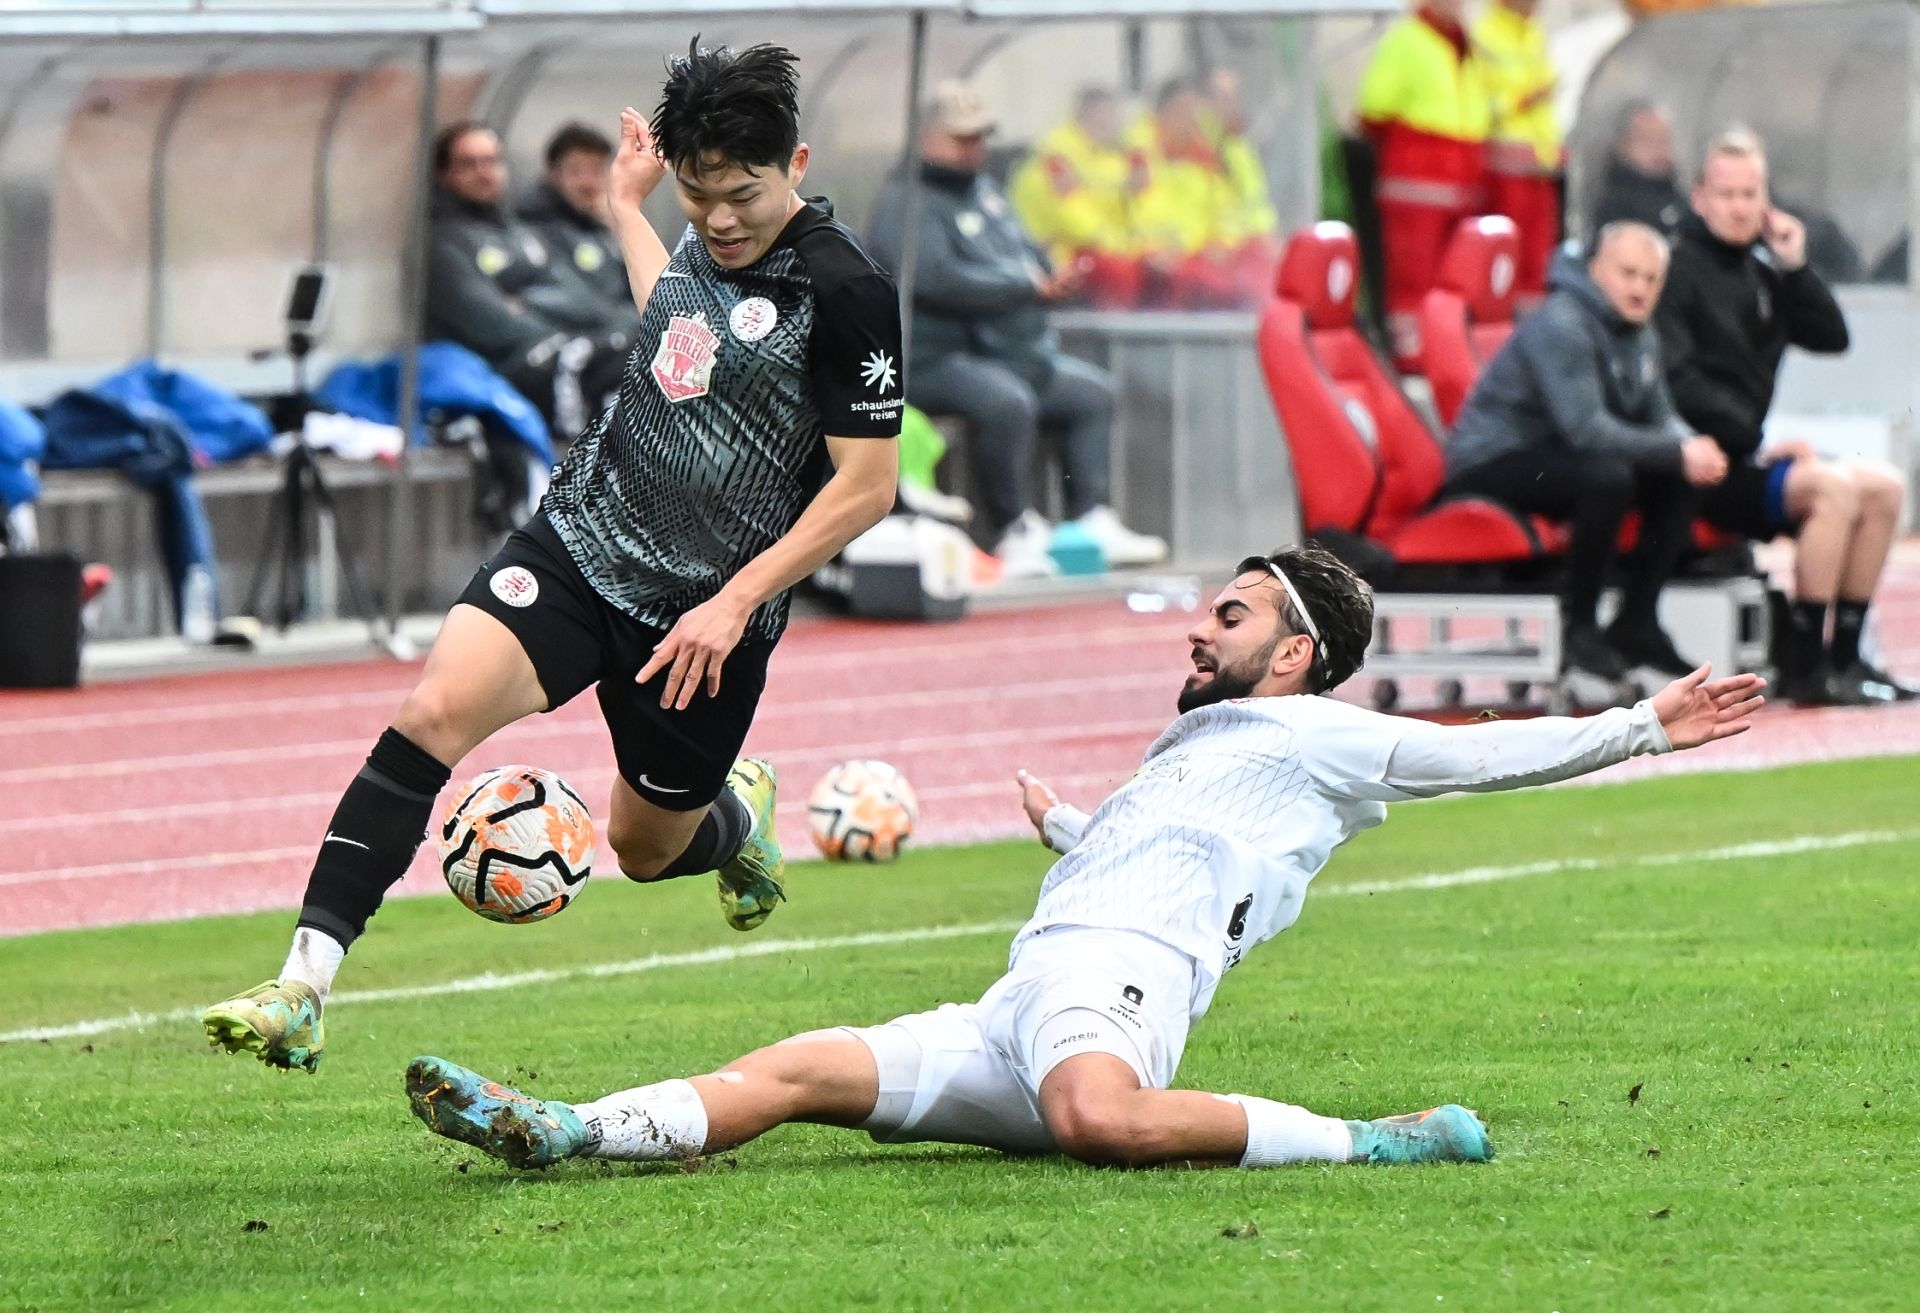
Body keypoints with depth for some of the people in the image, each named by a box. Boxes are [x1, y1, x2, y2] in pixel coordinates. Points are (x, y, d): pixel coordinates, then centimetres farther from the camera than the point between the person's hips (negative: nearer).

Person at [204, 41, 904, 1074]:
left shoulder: (844, 292, -17)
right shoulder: (706, 240, 4)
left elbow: (867, 485, -15)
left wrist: (735, 603, -19)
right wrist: (624, 211, 36)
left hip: (699, 620, -5)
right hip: (577, 542, 5)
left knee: (647, 848, 14)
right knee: (435, 710, -20)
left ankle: (742, 814, 53)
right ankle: (303, 986, -25)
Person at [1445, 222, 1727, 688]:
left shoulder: (1637, 335, 9)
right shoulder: (1562, 325, -20)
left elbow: (1661, 420, 12)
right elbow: (1586, 428, -29)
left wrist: (1693, 450, -13)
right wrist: (1678, 452, -29)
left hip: (1550, 460, 9)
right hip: (1489, 468, -9)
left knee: (1678, 481, -5)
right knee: (1607, 474, -33)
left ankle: (1635, 623, 2)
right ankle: (1578, 628, -21)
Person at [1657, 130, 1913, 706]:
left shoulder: (1759, 266, 16)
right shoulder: (1680, 264, -10)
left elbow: (1831, 337, 13)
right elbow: (1676, 380, -19)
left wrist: (1795, 267, -1)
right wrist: (1754, 443, -20)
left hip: (1746, 452, 9)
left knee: (1882, 488, 2)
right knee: (1834, 487, -26)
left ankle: (1844, 655, 4)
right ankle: (1804, 664, -23)